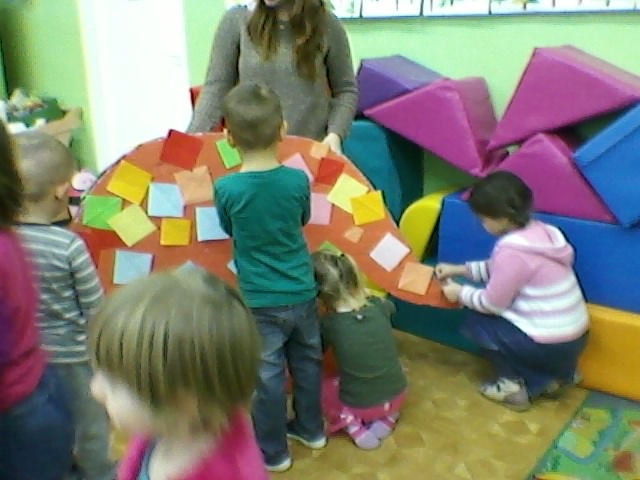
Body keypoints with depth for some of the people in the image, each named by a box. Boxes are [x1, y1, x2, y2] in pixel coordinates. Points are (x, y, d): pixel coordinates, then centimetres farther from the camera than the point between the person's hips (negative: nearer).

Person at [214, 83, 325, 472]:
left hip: (261, 301, -3)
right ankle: (311, 429, 41)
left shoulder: (226, 188, -17)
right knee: (307, 362, 22)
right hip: (302, 292, 3)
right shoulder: (298, 179, -11)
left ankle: (273, 451, 28)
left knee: (267, 374, 12)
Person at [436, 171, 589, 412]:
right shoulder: (538, 231, 2)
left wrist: (461, 293, 3)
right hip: (574, 338, 8)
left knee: (477, 321, 7)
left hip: (551, 345, -8)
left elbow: (492, 303, -13)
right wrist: (461, 269, 15)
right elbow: (498, 269, 17)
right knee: (500, 316, 25)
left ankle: (514, 385, 8)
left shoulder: (513, 250, -24)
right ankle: (552, 376, 20)